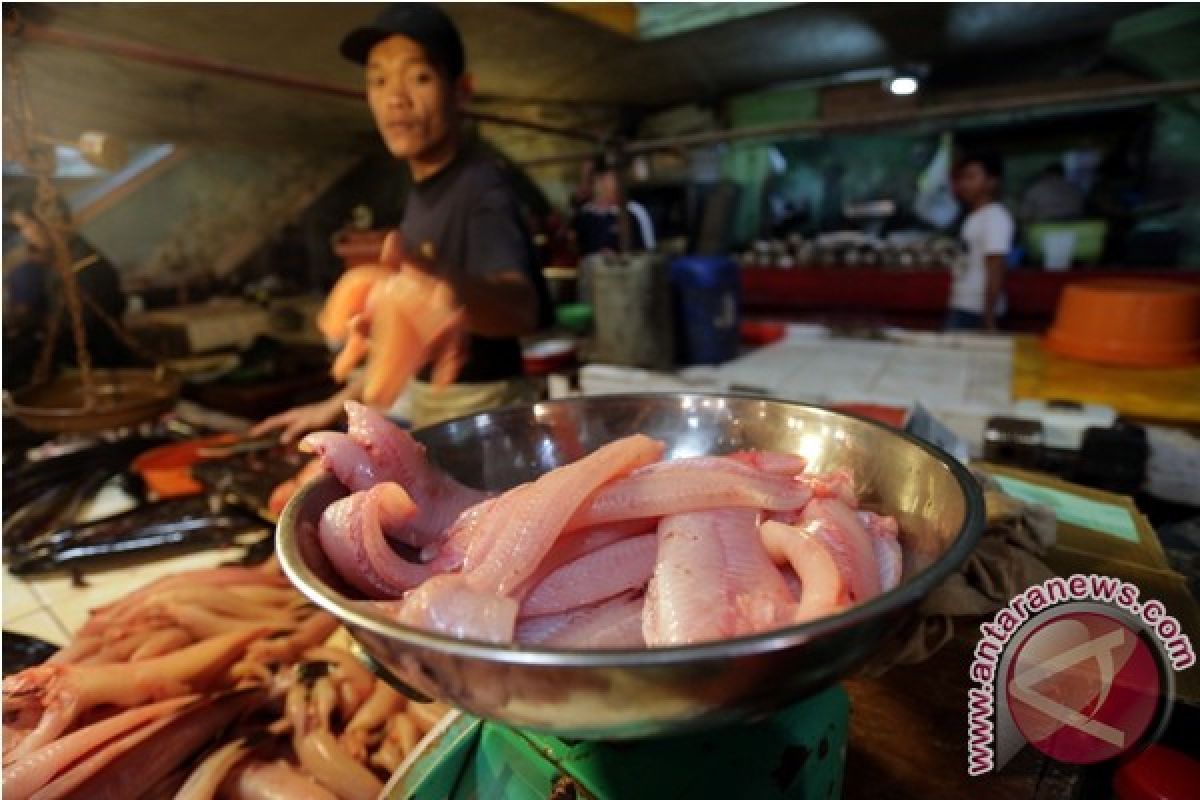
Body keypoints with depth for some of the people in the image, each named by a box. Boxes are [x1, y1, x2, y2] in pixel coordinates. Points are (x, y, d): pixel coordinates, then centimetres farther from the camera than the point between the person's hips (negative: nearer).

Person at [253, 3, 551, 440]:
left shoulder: (483, 186, -18)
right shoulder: (422, 191, 7)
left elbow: (521, 305, -39)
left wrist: (443, 287, -59)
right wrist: (339, 404, 15)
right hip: (430, 408, 8)